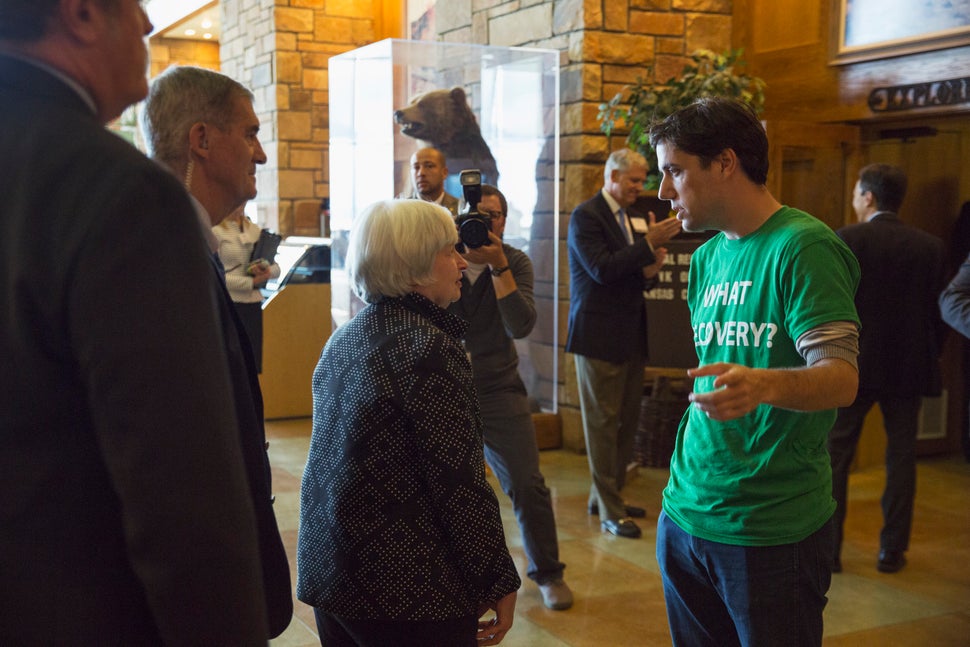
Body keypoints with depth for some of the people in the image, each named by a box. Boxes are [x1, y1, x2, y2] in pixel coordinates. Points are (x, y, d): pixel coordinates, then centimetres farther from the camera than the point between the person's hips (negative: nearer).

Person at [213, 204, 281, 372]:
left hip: (253, 304, 5)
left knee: (253, 366, 8)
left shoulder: (255, 230, 10)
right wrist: (252, 281, -17)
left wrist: (267, 272, -10)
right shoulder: (215, 231, -7)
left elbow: (276, 267, 13)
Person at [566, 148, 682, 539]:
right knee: (603, 422, 0)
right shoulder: (586, 216, -9)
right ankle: (610, 511, 6)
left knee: (626, 420, 10)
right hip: (599, 336, -8)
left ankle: (604, 495, 23)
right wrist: (649, 244, -24)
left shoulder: (631, 220, 16)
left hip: (630, 336, 8)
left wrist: (650, 272, -4)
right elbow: (601, 269, -22)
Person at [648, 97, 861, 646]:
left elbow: (841, 378, -23)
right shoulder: (707, 258, 11)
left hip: (774, 529, -7)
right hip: (687, 515, 7)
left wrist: (762, 384, -43)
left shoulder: (803, 246, -13)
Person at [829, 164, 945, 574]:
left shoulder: (844, 240, -10)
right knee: (901, 458, 12)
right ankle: (892, 550, 16)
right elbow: (937, 310, 2)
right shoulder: (930, 246, 0)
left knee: (835, 458, 8)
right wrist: (930, 360, 15)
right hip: (908, 367, 3)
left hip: (853, 366, -2)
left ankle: (828, 549, 10)